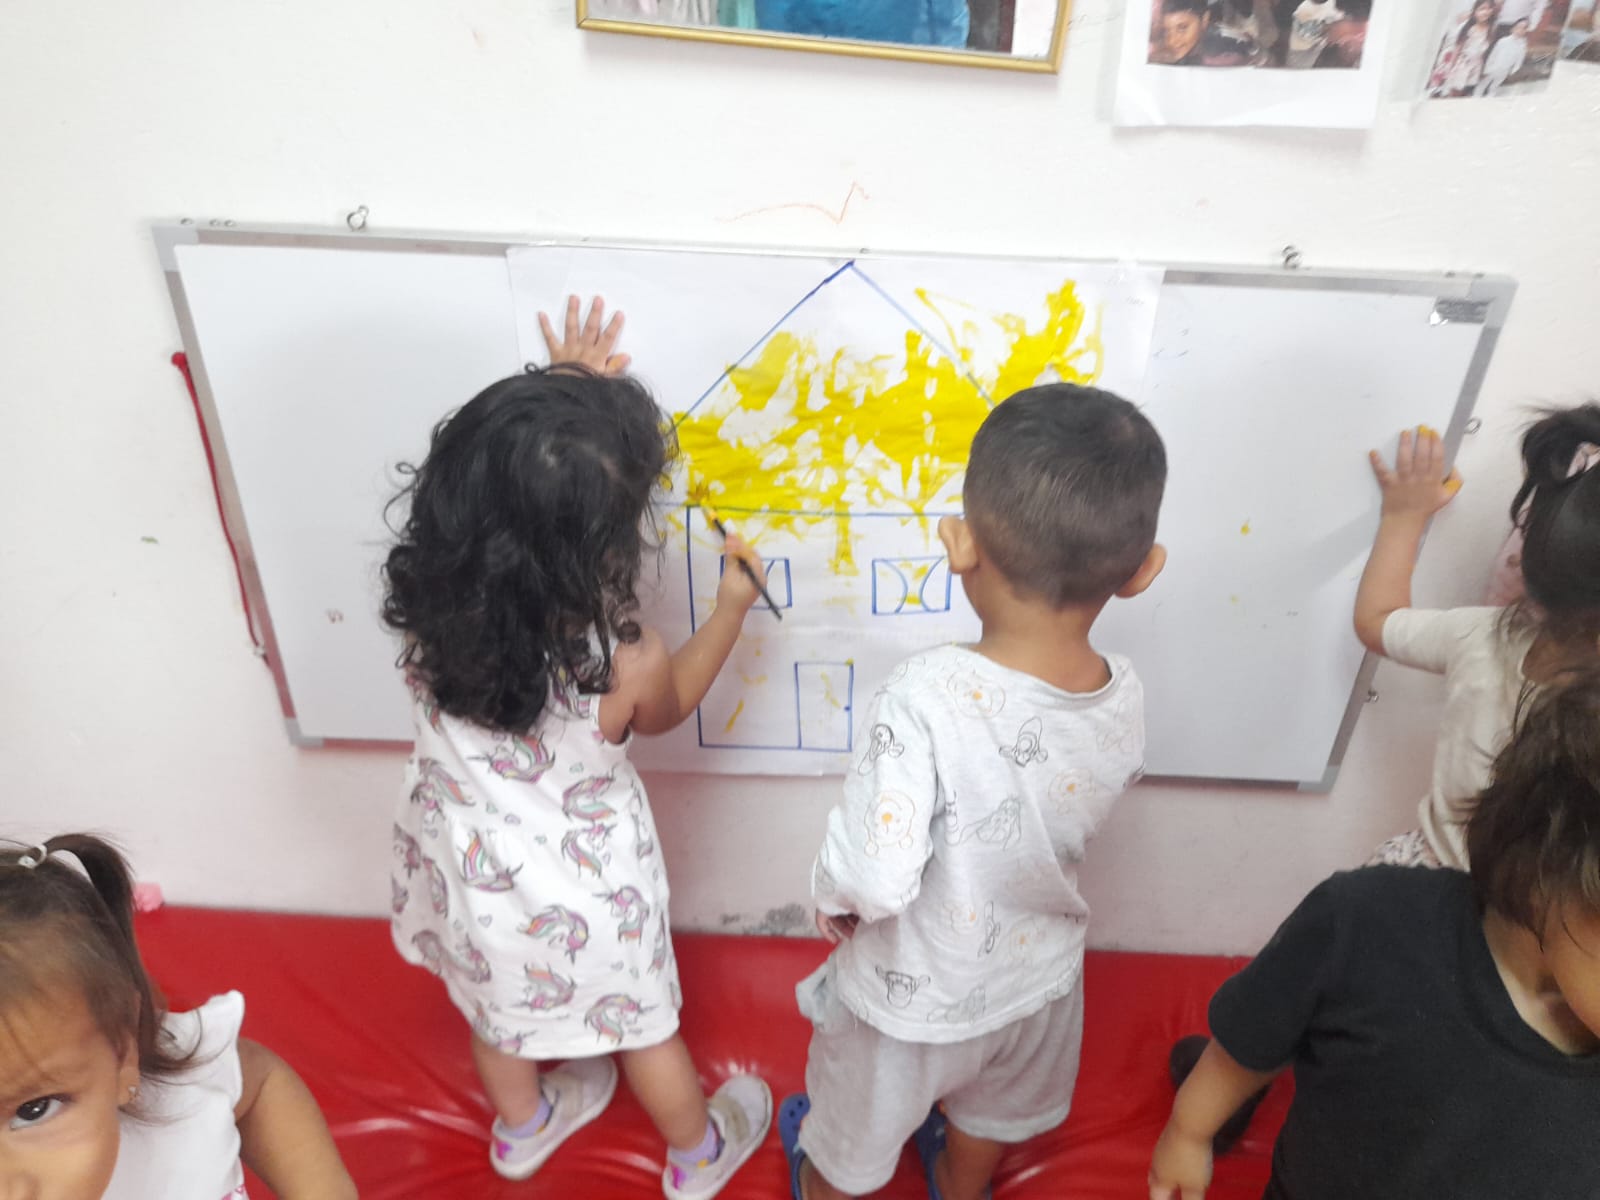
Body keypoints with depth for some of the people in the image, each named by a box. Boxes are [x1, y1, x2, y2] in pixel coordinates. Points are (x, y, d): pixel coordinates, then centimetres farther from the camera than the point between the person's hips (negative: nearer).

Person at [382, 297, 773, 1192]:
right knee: (640, 1022, 24)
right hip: (579, 887, -4)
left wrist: (563, 392, -4)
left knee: (498, 1001, 33)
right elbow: (666, 712, -11)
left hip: (470, 864, 4)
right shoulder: (625, 663, -38)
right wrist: (731, 611, -4)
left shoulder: (432, 604, -27)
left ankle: (523, 1127, 64)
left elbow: (490, 490, -5)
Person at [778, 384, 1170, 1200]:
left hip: (913, 1000, -4)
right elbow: (1075, 810, -4)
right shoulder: (1124, 698, -22)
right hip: (1037, 978, 5)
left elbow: (875, 879, -37)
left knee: (852, 1132, 31)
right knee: (990, 1114, 38)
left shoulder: (928, 697, -40)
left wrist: (832, 894, -16)